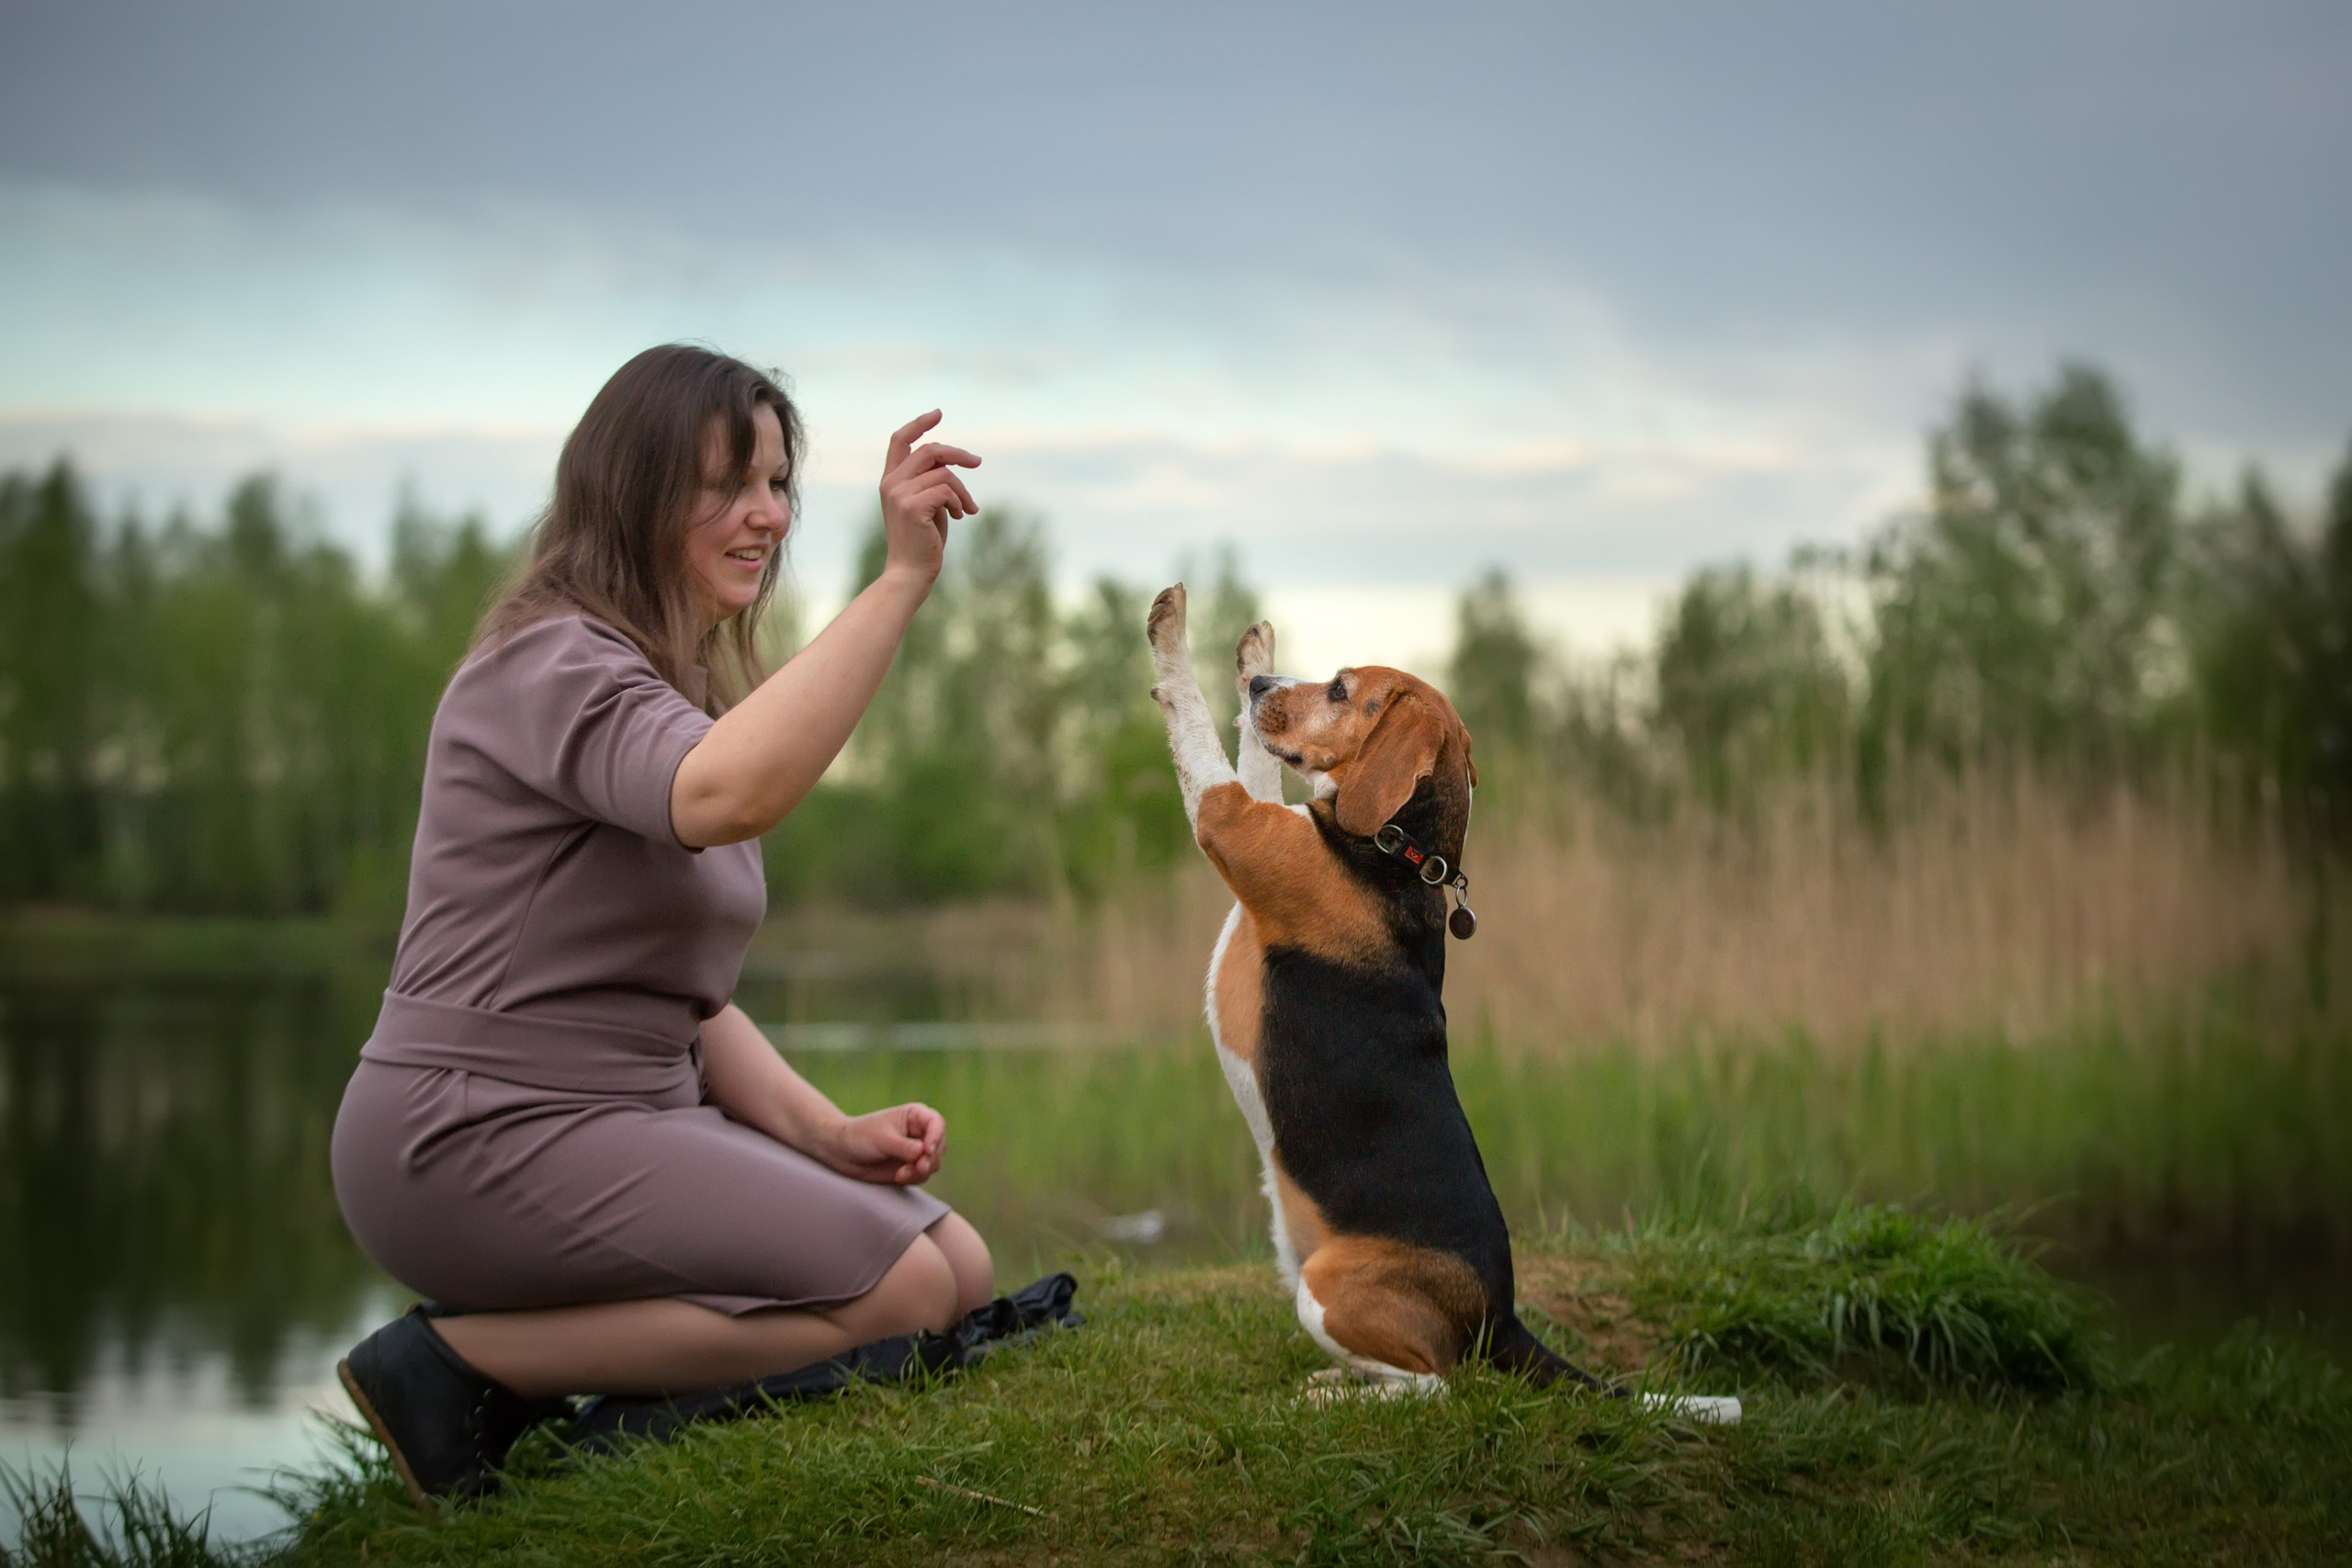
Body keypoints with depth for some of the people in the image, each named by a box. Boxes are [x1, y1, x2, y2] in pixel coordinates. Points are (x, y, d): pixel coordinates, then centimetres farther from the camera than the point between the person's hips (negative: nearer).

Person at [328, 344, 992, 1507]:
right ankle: (458, 1360, -11)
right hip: (477, 1138, -10)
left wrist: (826, 1131, 2)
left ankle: (533, 1365, 5)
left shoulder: (689, 691, 18)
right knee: (897, 1291, -19)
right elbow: (725, 796, -36)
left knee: (963, 1271, 4)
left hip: (630, 1116, 10)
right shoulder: (553, 667, -13)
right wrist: (899, 581, -35)